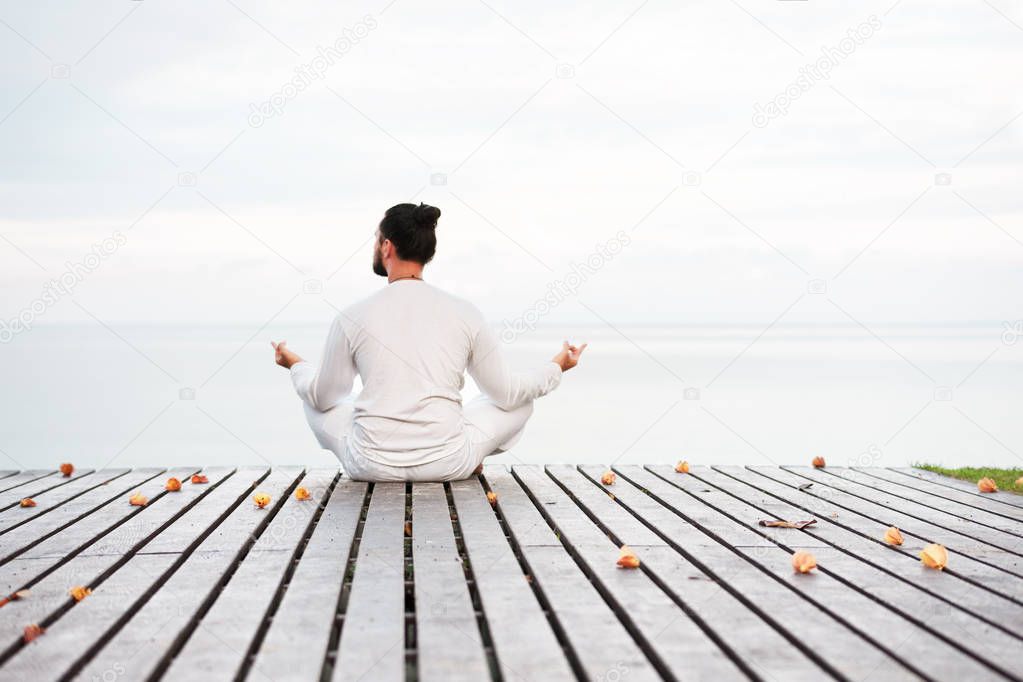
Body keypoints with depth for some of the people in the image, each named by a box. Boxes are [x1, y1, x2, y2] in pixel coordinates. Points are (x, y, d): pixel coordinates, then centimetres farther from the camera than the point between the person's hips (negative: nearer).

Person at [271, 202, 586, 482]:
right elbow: (508, 394, 5)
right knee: (520, 400, 23)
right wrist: (556, 368, 24)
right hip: (449, 465, 0)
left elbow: (322, 397, 8)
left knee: (316, 400, 29)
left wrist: (295, 365, 30)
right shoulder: (465, 314, -4)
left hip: (372, 466, 0)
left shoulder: (352, 318, -6)